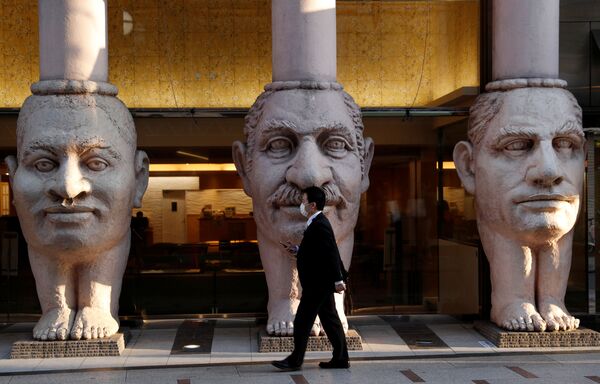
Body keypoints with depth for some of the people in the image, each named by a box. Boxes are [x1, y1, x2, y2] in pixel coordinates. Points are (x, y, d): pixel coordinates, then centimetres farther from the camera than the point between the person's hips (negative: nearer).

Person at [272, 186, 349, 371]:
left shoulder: (319, 225, -19)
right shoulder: (317, 223, 13)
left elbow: (330, 253, -23)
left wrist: (338, 280, -24)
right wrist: (297, 249, 9)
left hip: (317, 284, -11)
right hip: (321, 283, 11)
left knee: (302, 321, -3)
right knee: (330, 320, 12)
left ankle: (295, 360, 5)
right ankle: (341, 358, 17)